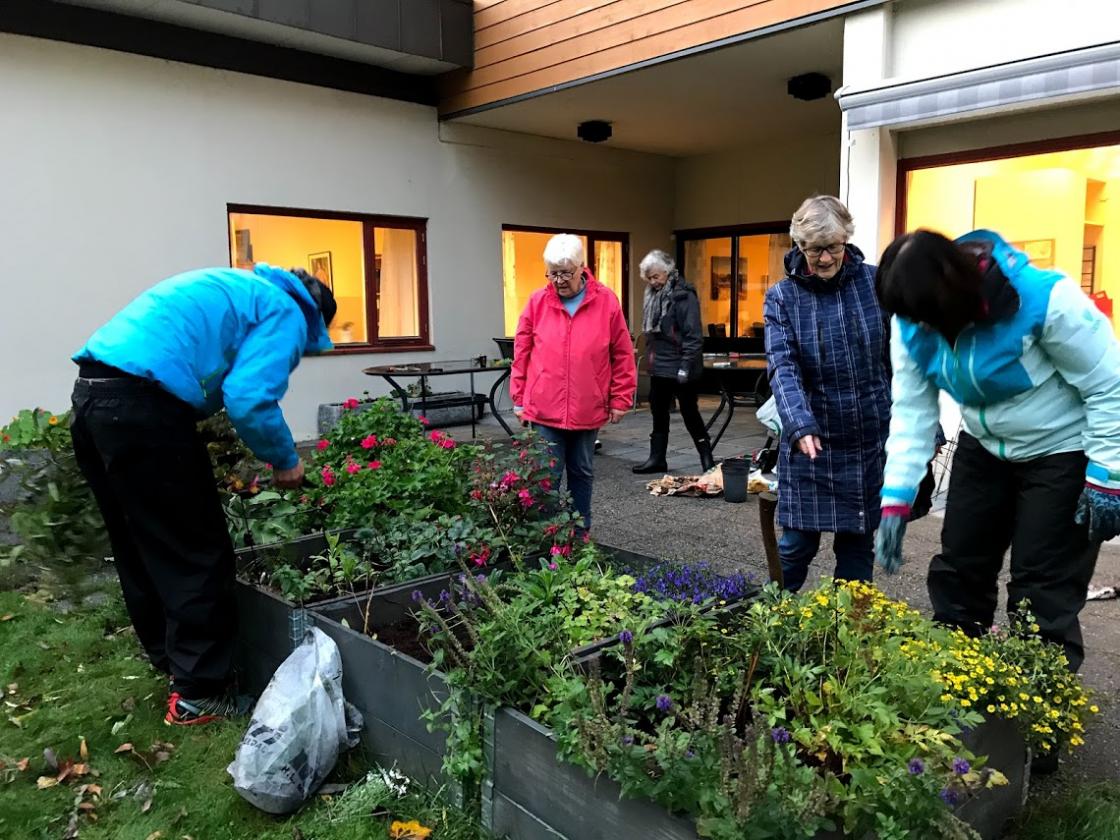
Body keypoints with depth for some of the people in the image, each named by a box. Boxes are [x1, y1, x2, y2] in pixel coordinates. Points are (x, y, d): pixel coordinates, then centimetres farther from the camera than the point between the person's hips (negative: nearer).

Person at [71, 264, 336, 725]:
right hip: (142, 405, -10)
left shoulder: (239, 289, 29)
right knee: (197, 557, 1)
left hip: (92, 393, 10)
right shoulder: (285, 313, 2)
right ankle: (200, 693, 10)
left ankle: (176, 667, 33)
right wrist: (284, 460, 3)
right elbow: (250, 399, -13)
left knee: (141, 552, 19)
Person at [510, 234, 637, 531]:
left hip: (588, 409, 1)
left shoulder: (606, 301, -3)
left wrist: (620, 399, 1)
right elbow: (521, 354, 3)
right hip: (544, 409, -1)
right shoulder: (538, 301, -2)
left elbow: (622, 355, 1)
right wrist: (519, 399, 4)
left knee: (582, 473, 16)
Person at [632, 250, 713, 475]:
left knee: (689, 413, 0)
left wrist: (686, 366, -21)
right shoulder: (654, 296, 11)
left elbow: (693, 335, -18)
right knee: (658, 413, 12)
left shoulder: (683, 295, -14)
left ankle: (707, 459, 12)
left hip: (679, 368, -8)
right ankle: (657, 458, 21)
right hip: (659, 367, 8)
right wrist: (651, 359, 14)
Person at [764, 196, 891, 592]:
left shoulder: (878, 283, -1)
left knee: (858, 543, 12)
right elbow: (783, 368, -15)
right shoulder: (782, 298, -3)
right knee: (798, 543, 4)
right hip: (812, 441, -1)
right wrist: (800, 425, -31)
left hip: (872, 441, 1)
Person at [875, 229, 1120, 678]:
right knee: (956, 570, 10)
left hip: (1064, 451, -5)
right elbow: (912, 409, -13)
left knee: (1042, 591, -5)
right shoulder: (913, 323, -16)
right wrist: (896, 499, -18)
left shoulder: (1045, 299, -31)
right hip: (985, 448, 5)